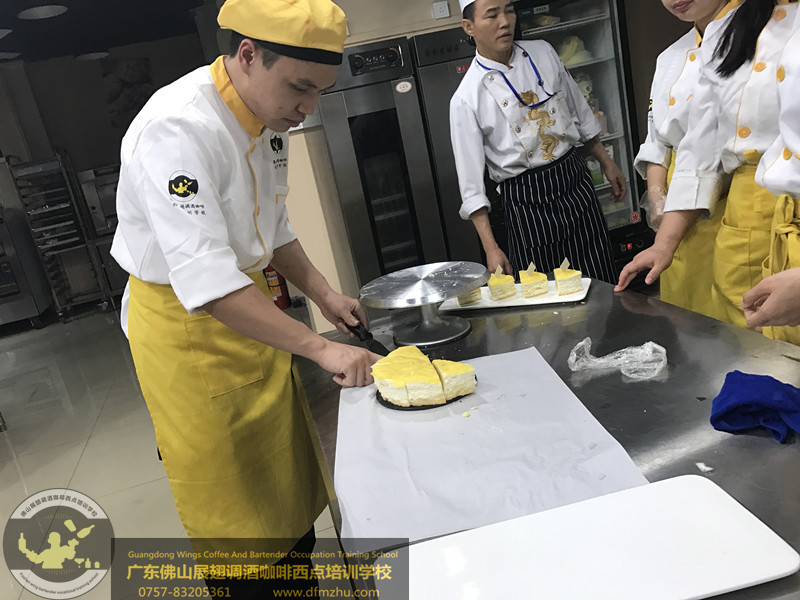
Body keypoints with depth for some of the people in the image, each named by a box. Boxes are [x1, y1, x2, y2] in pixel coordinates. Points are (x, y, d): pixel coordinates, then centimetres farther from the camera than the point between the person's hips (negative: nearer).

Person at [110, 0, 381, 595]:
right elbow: (203, 277, -35)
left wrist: (322, 292, 2)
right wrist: (320, 347, -36)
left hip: (250, 304, 8)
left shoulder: (267, 119, 1)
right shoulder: (177, 128, -28)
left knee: (288, 472, 20)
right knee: (226, 491, 8)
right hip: (180, 322, -8)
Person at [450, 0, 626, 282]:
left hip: (576, 182, 4)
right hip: (526, 203, -4)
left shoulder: (543, 52, 4)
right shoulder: (467, 99, -10)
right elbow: (471, 183, -10)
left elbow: (579, 112, 17)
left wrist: (606, 162, 19)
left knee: (601, 286, 7)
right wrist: (490, 249, -14)